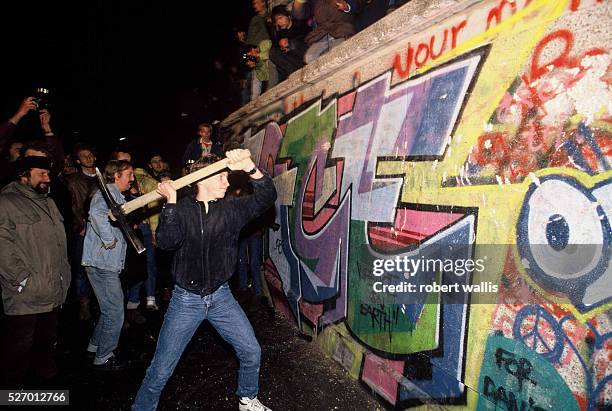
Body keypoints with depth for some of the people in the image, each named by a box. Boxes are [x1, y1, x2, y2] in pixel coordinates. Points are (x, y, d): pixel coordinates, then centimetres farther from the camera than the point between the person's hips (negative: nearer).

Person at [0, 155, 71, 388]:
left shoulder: (47, 202, 16)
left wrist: (64, 274, 14)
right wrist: (21, 280, -18)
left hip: (54, 291, 7)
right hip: (25, 296, -7)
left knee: (47, 338, 22)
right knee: (20, 343, 7)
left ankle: (46, 373, 40)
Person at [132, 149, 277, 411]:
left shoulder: (231, 208, -3)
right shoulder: (181, 209, -6)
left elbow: (267, 196, -16)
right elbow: (166, 242, -23)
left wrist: (250, 168, -30)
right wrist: (171, 202, -27)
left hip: (221, 296, 2)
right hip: (186, 299, -2)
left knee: (251, 352, 8)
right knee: (161, 368, 4)